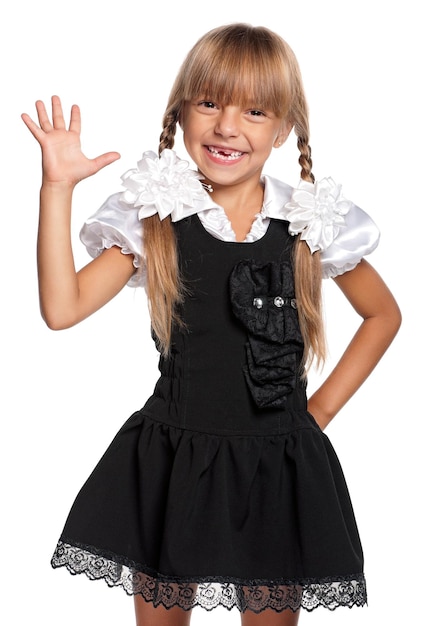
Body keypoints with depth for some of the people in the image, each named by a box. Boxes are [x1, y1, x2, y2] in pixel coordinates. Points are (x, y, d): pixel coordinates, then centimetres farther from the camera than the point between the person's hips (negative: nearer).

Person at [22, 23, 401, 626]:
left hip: (278, 466, 0)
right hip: (172, 460, 0)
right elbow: (62, 308, -13)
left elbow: (383, 313, 11)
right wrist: (57, 188, -16)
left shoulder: (311, 221, -3)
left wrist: (323, 406, 3)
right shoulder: (154, 218, -3)